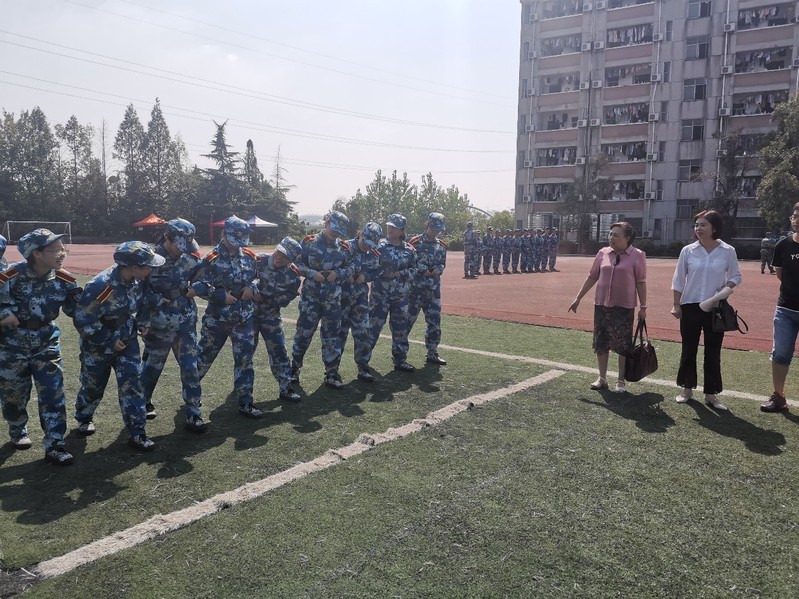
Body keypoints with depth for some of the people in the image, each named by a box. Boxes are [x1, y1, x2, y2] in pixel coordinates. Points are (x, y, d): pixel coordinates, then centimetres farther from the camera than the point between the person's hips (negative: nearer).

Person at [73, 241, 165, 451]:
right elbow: (83, 321, -26)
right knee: (93, 385, 15)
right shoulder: (100, 286, -32)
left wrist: (141, 324, -1)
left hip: (127, 341, 5)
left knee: (132, 384, -2)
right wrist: (109, 341, -19)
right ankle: (83, 417, 46)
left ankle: (136, 433, 4)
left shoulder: (137, 281, -10)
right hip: (98, 345, -4)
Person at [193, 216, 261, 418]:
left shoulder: (249, 256, 3)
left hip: (244, 318, 3)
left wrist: (252, 287, -7)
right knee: (205, 356, 12)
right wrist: (220, 295, -19)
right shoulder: (212, 258, -10)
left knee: (245, 359, 3)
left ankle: (245, 403, 11)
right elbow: (196, 284, -14)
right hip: (217, 318, -3)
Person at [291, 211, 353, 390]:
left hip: (333, 298, 2)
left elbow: (350, 267, 10)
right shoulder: (309, 243, -3)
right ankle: (295, 368, 23)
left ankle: (331, 373, 16)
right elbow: (297, 263, -3)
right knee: (304, 332, 4)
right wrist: (312, 273, -17)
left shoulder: (343, 247, 5)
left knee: (332, 335, 6)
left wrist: (338, 273, -9)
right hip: (311, 296, -2)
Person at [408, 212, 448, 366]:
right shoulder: (415, 242, -6)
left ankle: (432, 353, 17)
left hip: (434, 289, 5)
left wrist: (432, 270, -11)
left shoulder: (442, 246, 11)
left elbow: (442, 265, 11)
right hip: (416, 288, -5)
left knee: (434, 321, 6)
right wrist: (428, 270, -12)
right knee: (408, 319, 0)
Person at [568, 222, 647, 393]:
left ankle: (621, 381, 18)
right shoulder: (603, 253, 4)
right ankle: (602, 378, 22)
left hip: (624, 307, -4)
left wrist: (643, 306, -4)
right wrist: (578, 298, 9)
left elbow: (641, 283, -4)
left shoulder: (637, 256, -6)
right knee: (601, 342, 9)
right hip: (602, 305, 4)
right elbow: (592, 277, 9)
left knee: (623, 344, 5)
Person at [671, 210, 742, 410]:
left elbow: (735, 276, 6)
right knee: (688, 349, 9)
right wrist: (676, 305, 0)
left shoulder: (728, 251, -3)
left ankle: (710, 394, 15)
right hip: (690, 306, 1)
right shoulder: (688, 251, -2)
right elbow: (678, 280, 2)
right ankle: (687, 389, 23)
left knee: (713, 351, 5)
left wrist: (726, 289, -14)